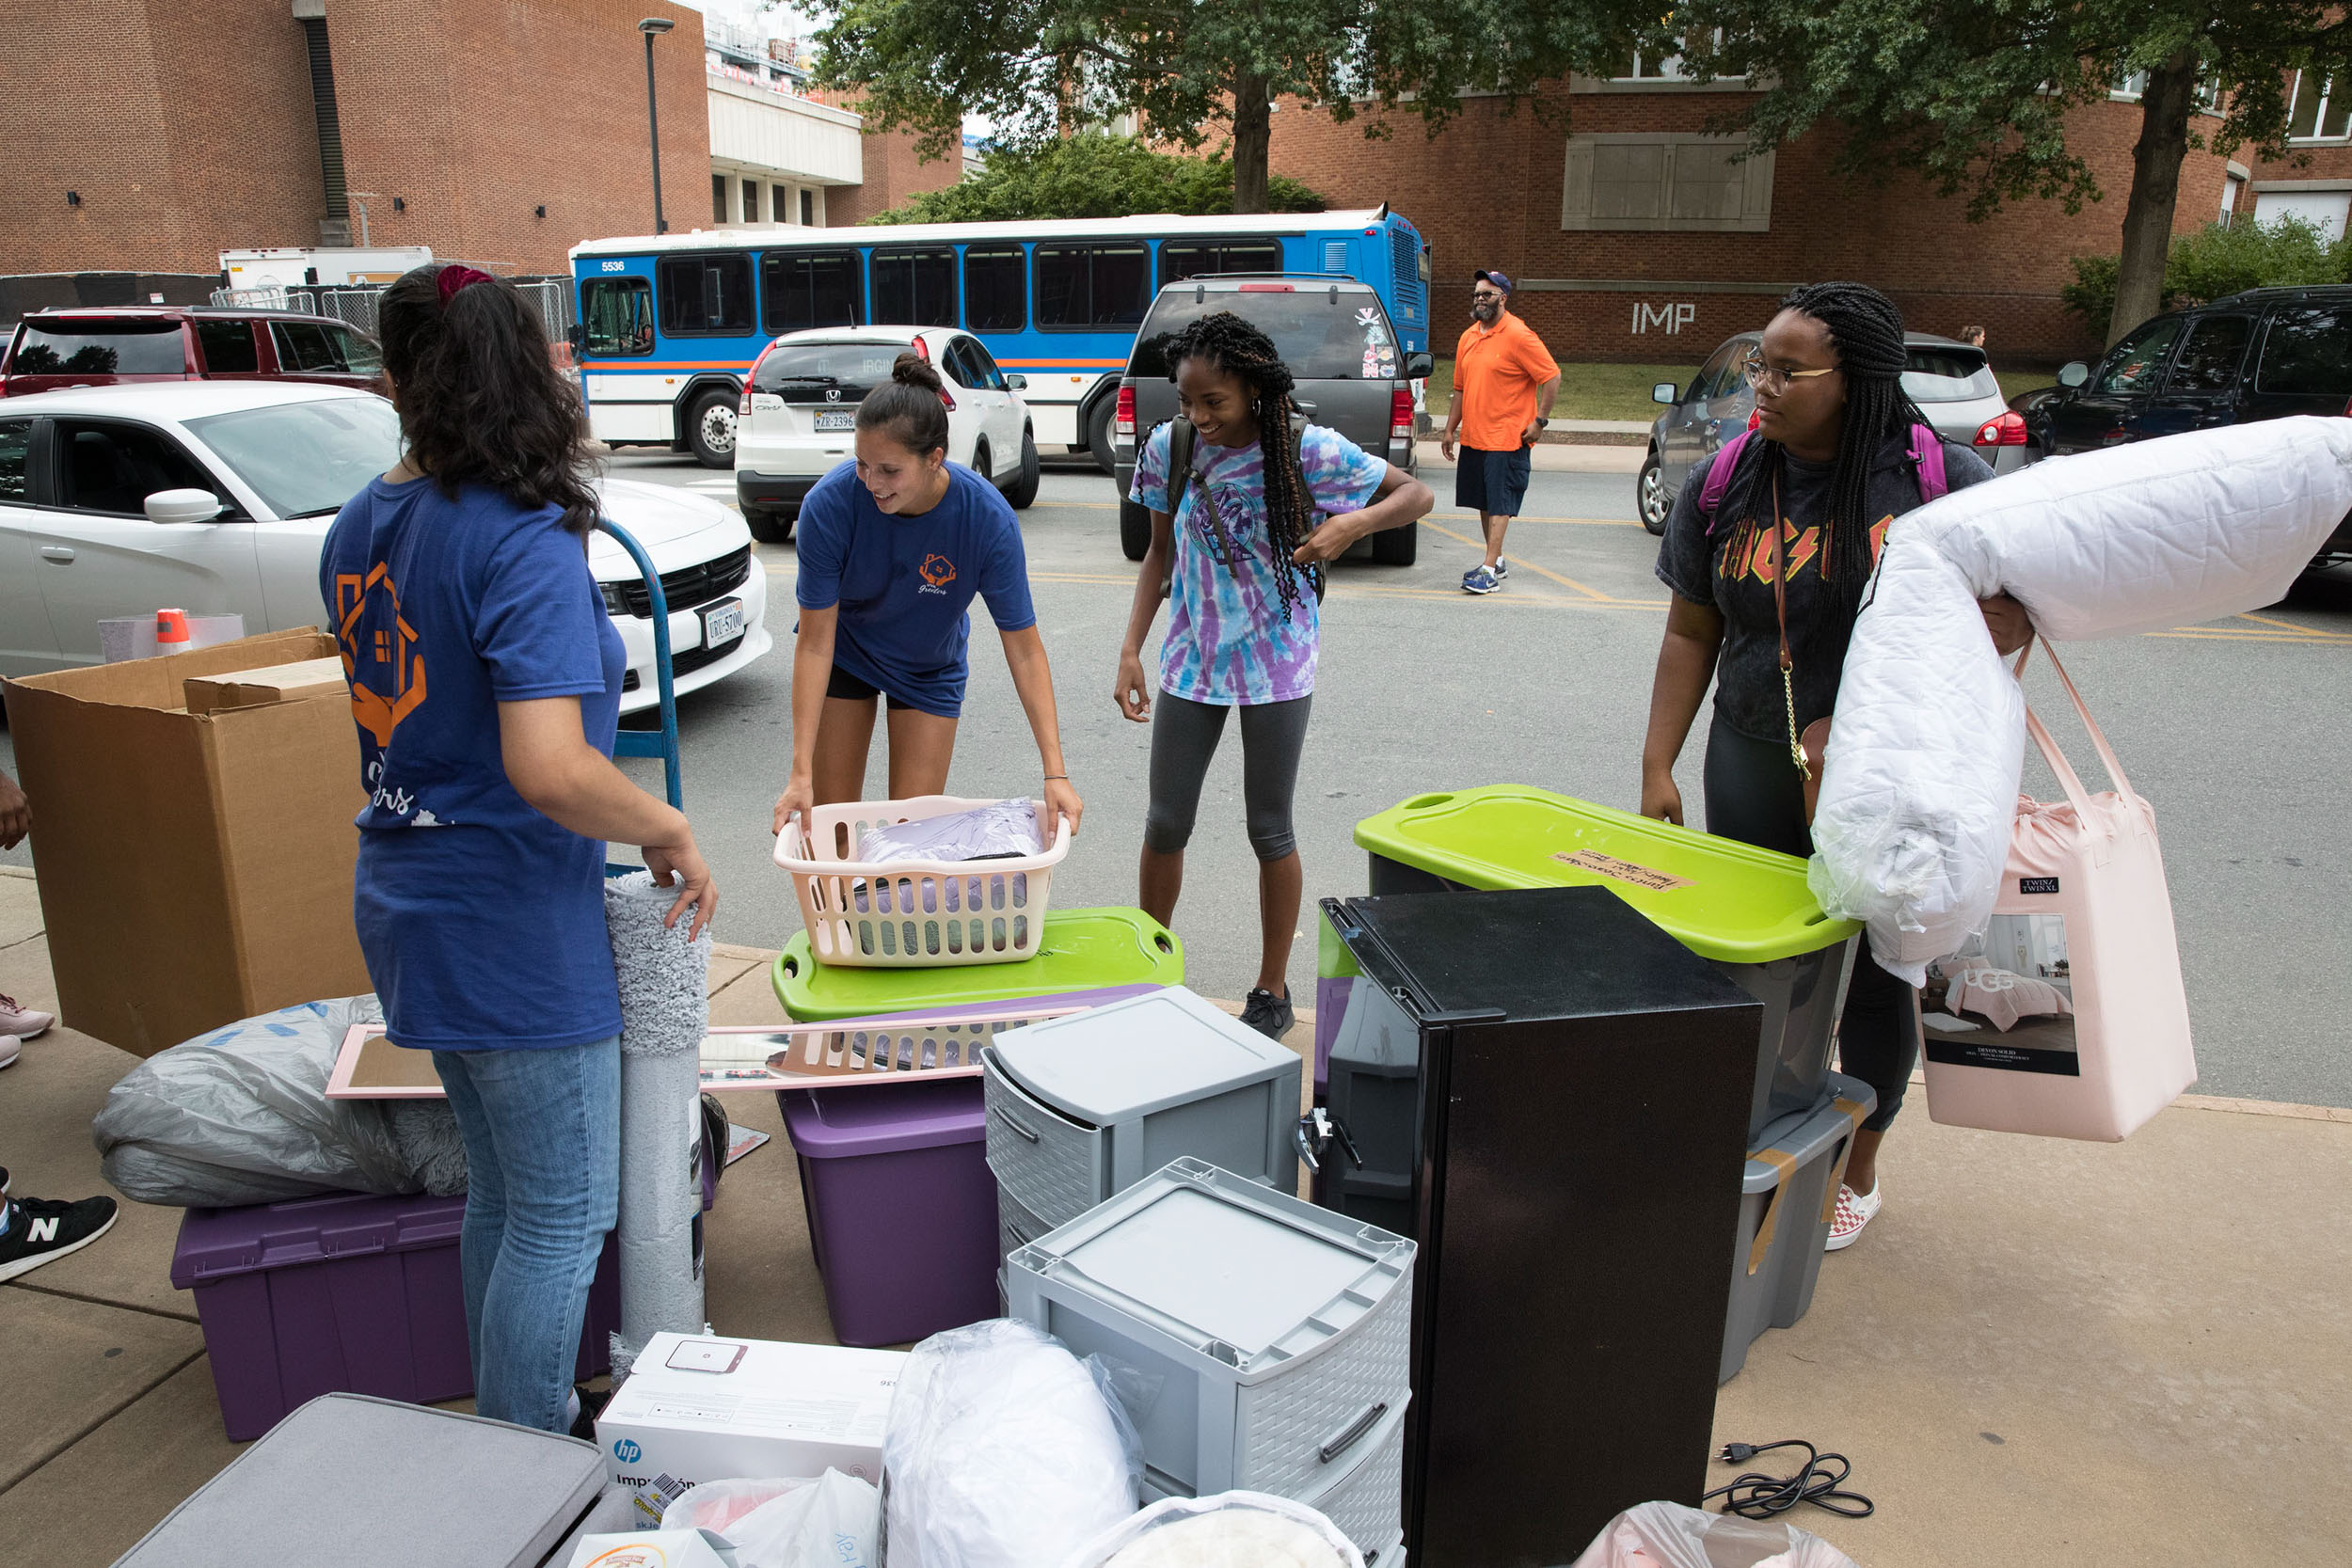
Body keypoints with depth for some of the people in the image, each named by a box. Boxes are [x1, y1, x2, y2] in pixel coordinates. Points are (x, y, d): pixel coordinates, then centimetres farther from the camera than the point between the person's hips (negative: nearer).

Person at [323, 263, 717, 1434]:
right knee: (563, 1216, 6)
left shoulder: (359, 529, 5)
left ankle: (505, 1430, 37)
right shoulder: (525, 543, -20)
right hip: (512, 929, -8)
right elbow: (552, 773, -31)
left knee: (499, 1190, 22)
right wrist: (671, 834, -16)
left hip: (407, 901, 9)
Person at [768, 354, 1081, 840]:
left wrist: (1055, 773, -32)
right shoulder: (829, 504, -32)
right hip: (844, 655, 0)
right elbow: (815, 644, -26)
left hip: (929, 671, 0)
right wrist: (800, 773, -29)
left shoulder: (988, 518, -32)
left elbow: (1024, 650, -26)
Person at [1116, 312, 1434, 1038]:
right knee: (1165, 823, 9)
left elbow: (1417, 494, -5)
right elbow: (1161, 552, 6)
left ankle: (1273, 992, 24)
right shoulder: (1169, 449, -6)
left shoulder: (1309, 451, -14)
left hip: (1276, 662, -3)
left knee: (1269, 830, 7)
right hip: (1192, 657, 3)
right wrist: (1131, 650, -1)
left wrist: (1352, 523, -25)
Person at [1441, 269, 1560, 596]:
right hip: (1472, 437, 8)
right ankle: (1496, 561, 26)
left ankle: (1489, 572, -9)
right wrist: (1450, 429, 17)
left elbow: (1552, 377, -11)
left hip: (1506, 438, -8)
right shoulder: (1468, 337, 12)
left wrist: (1539, 420, -14)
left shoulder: (1518, 335, -11)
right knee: (1483, 503, 13)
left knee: (1499, 504, -8)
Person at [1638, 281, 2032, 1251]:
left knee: (1872, 981, 11)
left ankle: (1857, 1171, 34)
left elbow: (2013, 613, -6)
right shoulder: (1722, 488, 0)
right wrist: (1657, 769, -1)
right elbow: (1692, 634, 4)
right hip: (1754, 771, 2)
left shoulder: (1944, 481, -9)